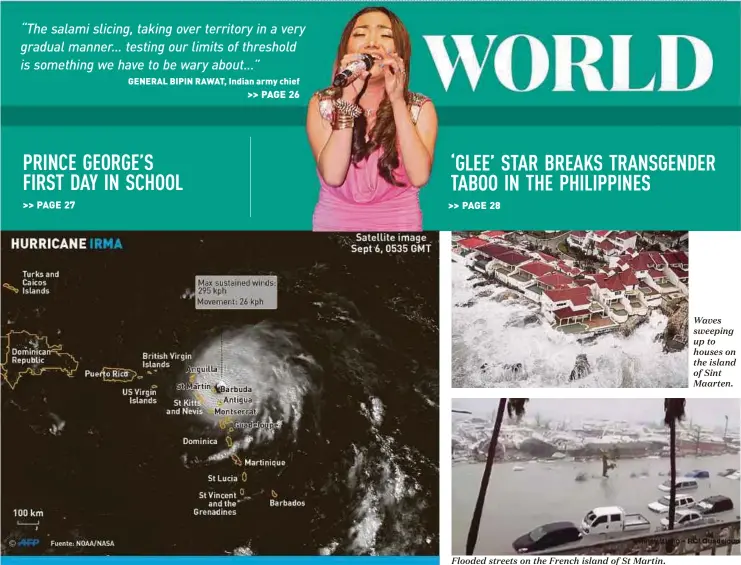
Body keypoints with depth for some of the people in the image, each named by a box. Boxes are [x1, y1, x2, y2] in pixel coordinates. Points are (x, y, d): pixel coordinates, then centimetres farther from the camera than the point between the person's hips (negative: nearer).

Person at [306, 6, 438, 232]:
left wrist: (397, 100, -14)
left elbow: (419, 177, -13)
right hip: (333, 223, 0)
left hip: (398, 225, 0)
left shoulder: (420, 108, 2)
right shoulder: (322, 103, 2)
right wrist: (348, 99, -15)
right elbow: (332, 176, -11)